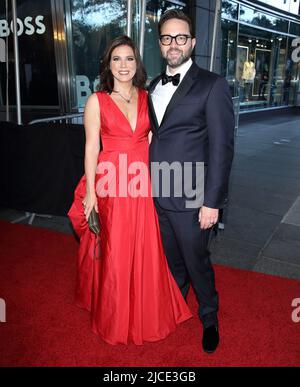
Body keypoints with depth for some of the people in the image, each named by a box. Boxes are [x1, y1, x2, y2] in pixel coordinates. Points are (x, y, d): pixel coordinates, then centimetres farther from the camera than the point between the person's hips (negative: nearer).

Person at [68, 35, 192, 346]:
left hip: (143, 184, 3)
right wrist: (90, 192, -7)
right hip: (111, 186, -3)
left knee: (146, 251, 10)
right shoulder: (97, 100, -1)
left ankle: (146, 314, 35)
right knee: (113, 255, 7)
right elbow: (91, 147, -3)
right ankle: (114, 318, 32)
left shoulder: (147, 98, 9)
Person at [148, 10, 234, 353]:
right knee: (172, 259, 21)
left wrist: (212, 201, -15)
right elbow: (153, 137, 11)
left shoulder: (212, 85, -8)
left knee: (196, 261, 10)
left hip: (190, 197, -5)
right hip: (157, 195, 5)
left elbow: (222, 147, -12)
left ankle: (209, 318, 36)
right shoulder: (153, 87, 11)